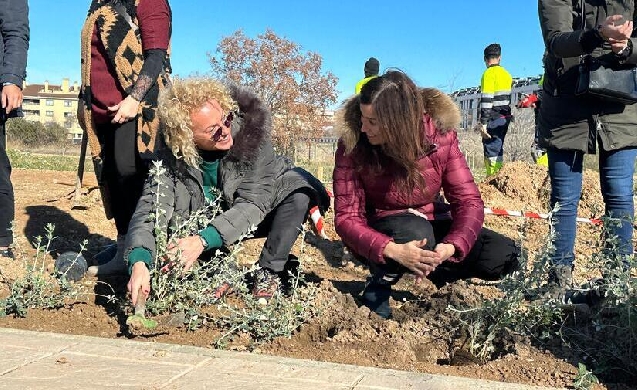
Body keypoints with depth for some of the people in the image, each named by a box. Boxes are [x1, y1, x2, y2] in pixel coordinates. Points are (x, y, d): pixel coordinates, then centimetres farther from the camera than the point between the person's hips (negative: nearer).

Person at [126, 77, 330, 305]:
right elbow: (150, 209, -31)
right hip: (211, 222, 2)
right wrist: (139, 262, -50)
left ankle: (269, 271, -16)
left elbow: (253, 202, -31)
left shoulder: (250, 126, -29)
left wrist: (203, 240, -43)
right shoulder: (173, 157, -23)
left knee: (298, 184, -31)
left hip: (260, 213, -1)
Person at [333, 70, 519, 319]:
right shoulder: (352, 144, -22)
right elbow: (346, 217, -23)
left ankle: (436, 273, 10)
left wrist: (451, 247, -38)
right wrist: (394, 251, -40)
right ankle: (378, 286, -7)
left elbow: (469, 201, -17)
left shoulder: (439, 135, -18)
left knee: (505, 256, -15)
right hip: (379, 233, -3)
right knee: (414, 231, -37)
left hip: (430, 226, 3)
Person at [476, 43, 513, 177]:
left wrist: (483, 122, -18)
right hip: (505, 118, 8)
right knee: (498, 149, 16)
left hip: (494, 118, -8)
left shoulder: (489, 74, -10)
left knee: (491, 151, -8)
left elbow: (486, 99, -17)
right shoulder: (506, 74, 15)